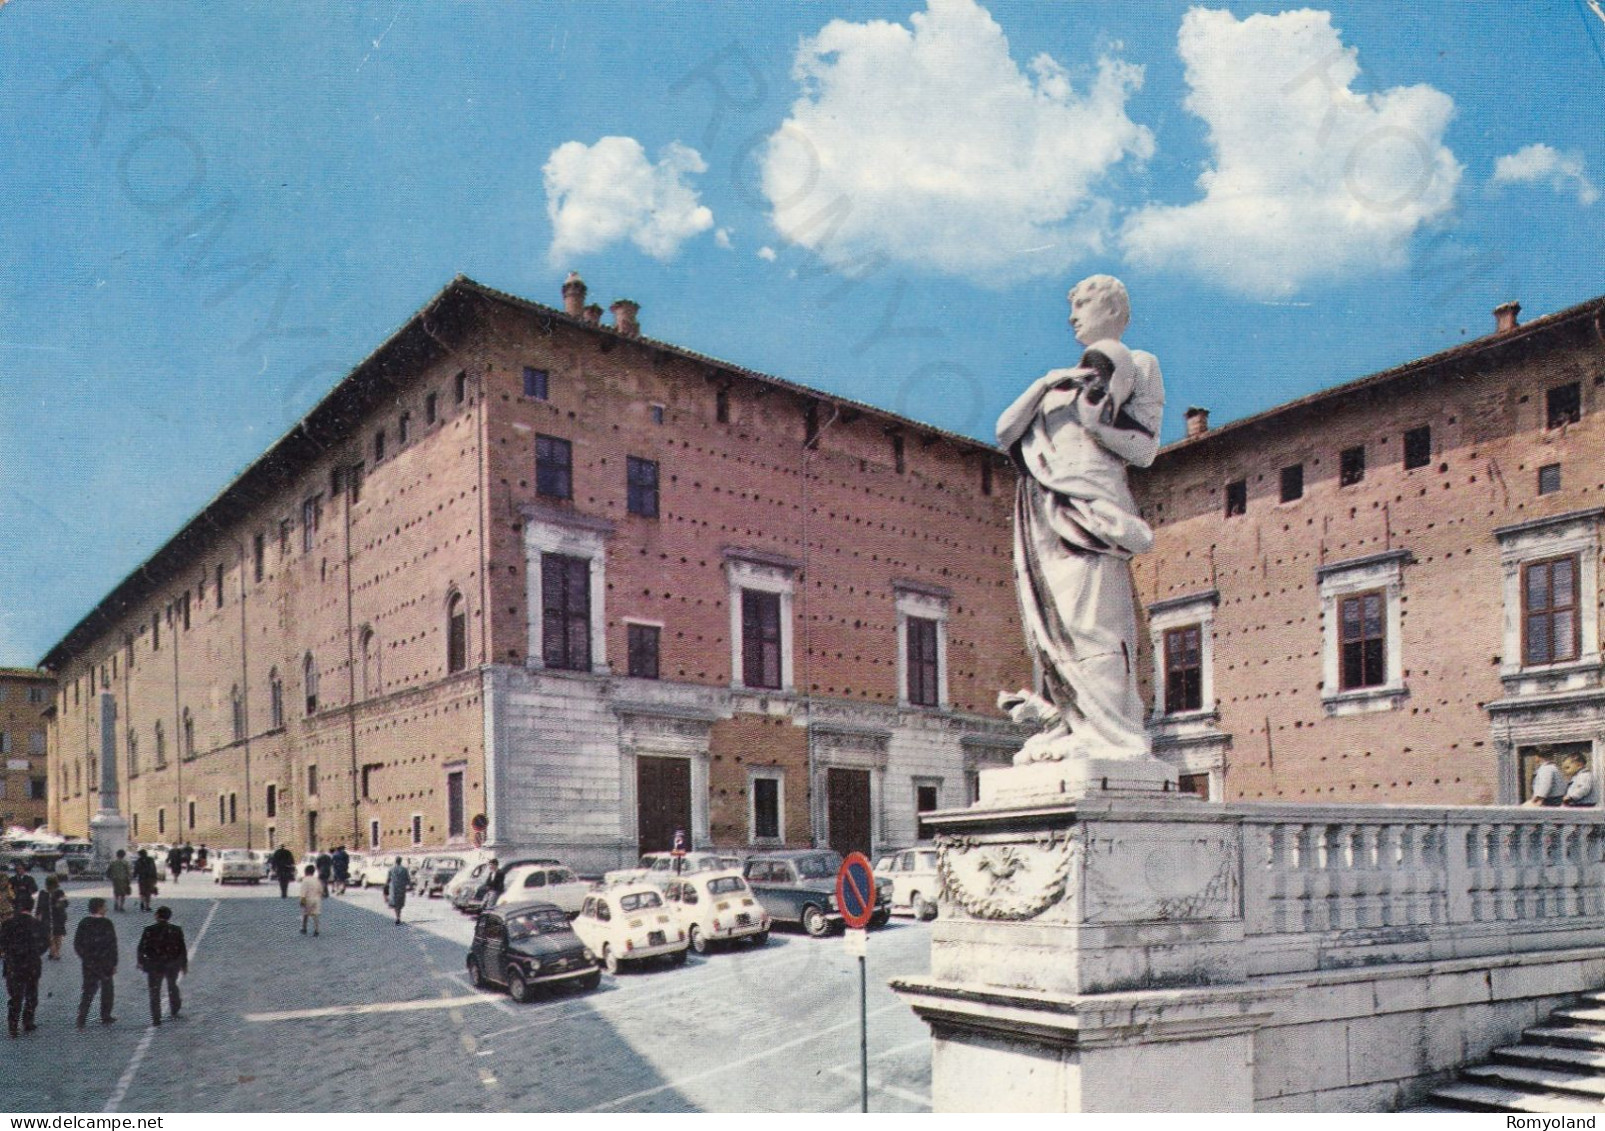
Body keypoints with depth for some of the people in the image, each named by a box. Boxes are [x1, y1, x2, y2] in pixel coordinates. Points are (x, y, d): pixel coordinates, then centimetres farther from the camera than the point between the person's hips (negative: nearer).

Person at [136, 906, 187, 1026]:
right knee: (172, 987, 24)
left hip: (154, 966, -2)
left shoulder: (149, 930, -11)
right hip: (172, 965, 2)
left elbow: (142, 948, -5)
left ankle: (156, 1019, 5)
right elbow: (182, 949, -2)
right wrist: (184, 963, 9)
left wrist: (141, 962, 9)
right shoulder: (176, 930, -6)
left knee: (154, 992, 7)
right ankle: (174, 1010, 37)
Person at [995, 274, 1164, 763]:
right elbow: (1007, 432, 14)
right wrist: (1046, 389, 2)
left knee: (1091, 616, -13)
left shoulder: (1137, 363, 11)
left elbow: (1144, 449, 1)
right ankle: (1069, 724, 3)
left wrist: (1096, 416, -12)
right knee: (1051, 619, 1)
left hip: (1089, 499, -7)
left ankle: (1110, 733, -12)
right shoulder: (1062, 378, 27)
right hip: (1045, 509, 7)